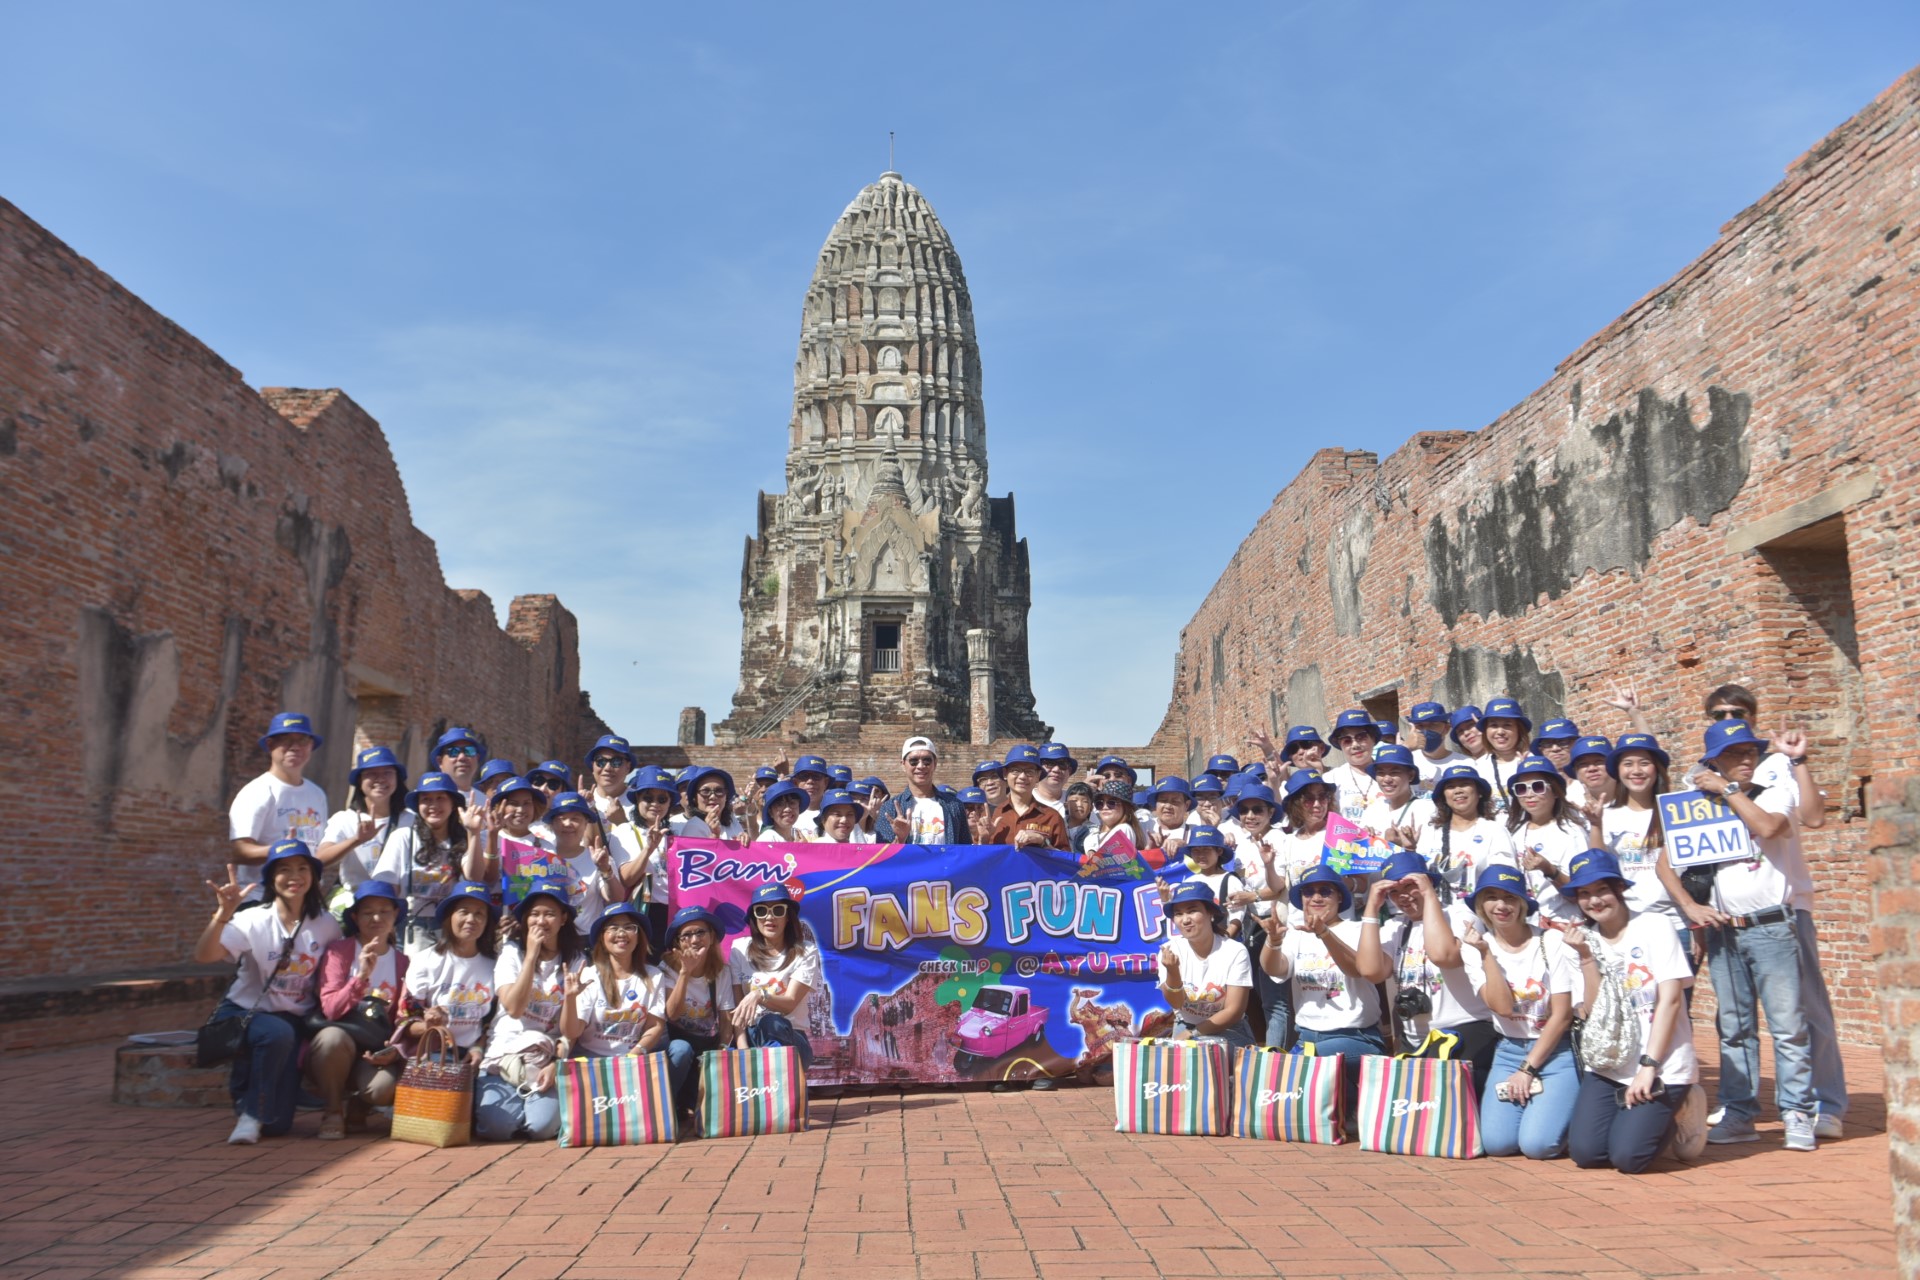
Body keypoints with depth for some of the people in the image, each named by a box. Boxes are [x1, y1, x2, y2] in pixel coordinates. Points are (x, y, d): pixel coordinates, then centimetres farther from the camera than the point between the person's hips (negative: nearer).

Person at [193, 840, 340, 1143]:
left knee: (277, 1124, -10)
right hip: (245, 1013, -2)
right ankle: (249, 1112, -14)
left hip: (294, 1019, 2)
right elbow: (202, 956, -28)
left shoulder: (325, 925, -5)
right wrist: (224, 913, -42)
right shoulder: (254, 922, -13)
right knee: (278, 1034, -39)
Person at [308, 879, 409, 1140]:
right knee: (332, 1036, -38)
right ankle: (332, 1111, -11)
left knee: (385, 1087, -32)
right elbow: (330, 1009, -12)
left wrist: (395, 1049, -14)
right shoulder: (339, 951, -2)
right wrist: (361, 976, -25)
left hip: (376, 1051, 1)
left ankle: (356, 1107, 8)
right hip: (338, 1045, -1)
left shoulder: (403, 962, 6)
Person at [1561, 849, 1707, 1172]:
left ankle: (1677, 1112, 14)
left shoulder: (1654, 929, -5)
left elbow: (1670, 1000, -11)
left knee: (1627, 1156, -15)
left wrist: (1648, 1066, -16)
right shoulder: (1584, 942, 6)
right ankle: (1658, 1115, 20)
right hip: (1608, 1068, 4)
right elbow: (1591, 1013, -2)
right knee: (1585, 1152, -8)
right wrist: (1586, 958, -13)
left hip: (1662, 1068, -4)